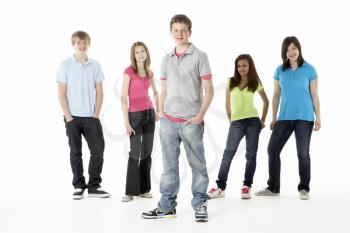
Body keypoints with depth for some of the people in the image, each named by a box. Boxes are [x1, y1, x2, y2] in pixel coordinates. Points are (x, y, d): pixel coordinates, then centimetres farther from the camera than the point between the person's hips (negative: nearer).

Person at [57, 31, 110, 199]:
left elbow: (99, 92, 6)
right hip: (73, 117, -2)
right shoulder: (66, 65, -1)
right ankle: (79, 186, 16)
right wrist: (68, 116, -9)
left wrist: (96, 114, -2)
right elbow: (61, 93, -3)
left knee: (98, 150, -1)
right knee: (76, 152, 6)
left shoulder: (95, 65, 5)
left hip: (91, 117, 2)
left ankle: (94, 186, 12)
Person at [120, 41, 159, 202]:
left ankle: (144, 189, 16)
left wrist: (158, 110, 13)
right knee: (135, 153, -5)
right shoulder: (129, 71, -9)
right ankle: (130, 191, 4)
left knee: (147, 152, 7)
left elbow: (155, 92, 24)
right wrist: (126, 122, -17)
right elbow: (123, 98, -13)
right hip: (135, 115, -6)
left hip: (149, 113, 6)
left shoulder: (149, 72, 8)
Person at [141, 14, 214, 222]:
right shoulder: (167, 59, 13)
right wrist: (160, 114, 8)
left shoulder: (199, 57, -2)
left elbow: (209, 90, -5)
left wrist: (200, 116, -12)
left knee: (197, 165, 3)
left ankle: (200, 205, 14)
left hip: (191, 122, -4)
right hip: (168, 121, 4)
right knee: (169, 166, 9)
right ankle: (167, 206, 17)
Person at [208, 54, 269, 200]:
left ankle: (247, 186, 8)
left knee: (251, 154, 1)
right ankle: (220, 187, -3)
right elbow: (228, 104, 12)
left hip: (253, 121, 0)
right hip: (236, 122, 0)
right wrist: (230, 120, 7)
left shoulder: (255, 83, 4)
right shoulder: (231, 82, 6)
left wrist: (263, 120, 9)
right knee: (228, 153, -5)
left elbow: (266, 101, 14)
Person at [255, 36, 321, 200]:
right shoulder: (280, 71, 6)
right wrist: (273, 118, 10)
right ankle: (273, 187, 14)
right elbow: (276, 95, 10)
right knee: (272, 150, 1)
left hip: (304, 117, -3)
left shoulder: (309, 70, -1)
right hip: (285, 117, 3)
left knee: (303, 153, 2)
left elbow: (314, 95, 2)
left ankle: (304, 188, 17)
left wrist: (318, 117, -1)